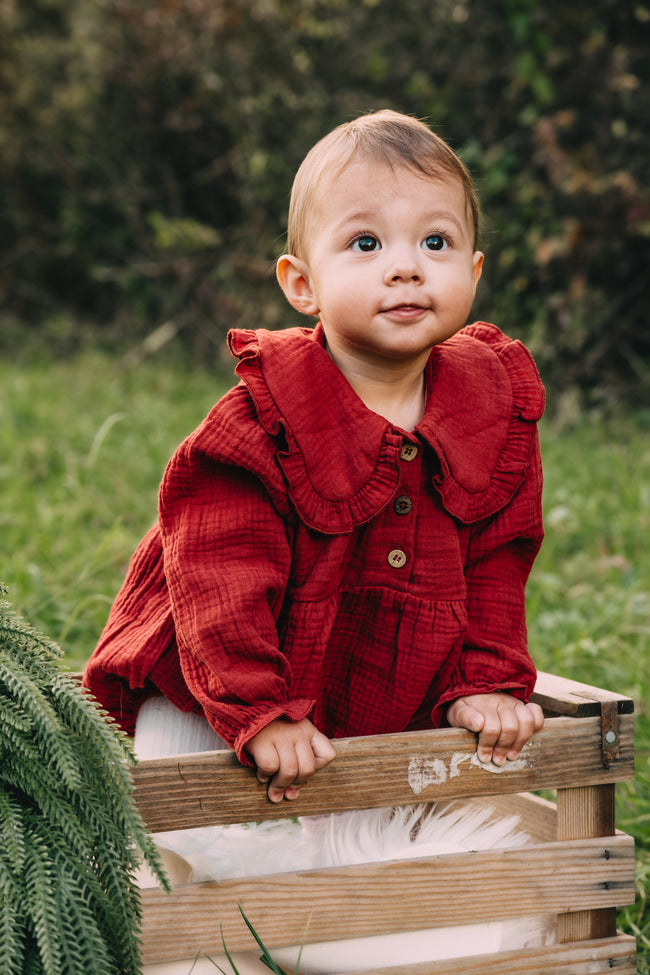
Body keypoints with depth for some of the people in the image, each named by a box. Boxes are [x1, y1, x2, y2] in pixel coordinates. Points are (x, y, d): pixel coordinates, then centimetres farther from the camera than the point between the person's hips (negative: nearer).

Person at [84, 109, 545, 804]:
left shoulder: (497, 412, -8)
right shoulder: (262, 420, -22)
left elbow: (494, 566, 1)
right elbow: (220, 577, -24)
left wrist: (484, 683, -6)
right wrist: (259, 712, -27)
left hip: (395, 713, 4)